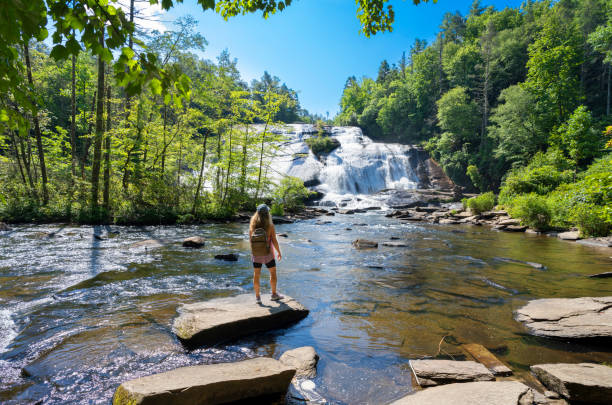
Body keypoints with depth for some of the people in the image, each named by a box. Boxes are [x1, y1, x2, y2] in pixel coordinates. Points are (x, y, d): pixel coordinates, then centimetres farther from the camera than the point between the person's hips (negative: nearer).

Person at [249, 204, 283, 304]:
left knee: (256, 275, 13)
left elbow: (250, 240, 0)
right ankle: (274, 294, 25)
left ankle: (257, 297, 19)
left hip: (256, 255, 2)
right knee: (273, 273, 17)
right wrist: (279, 252, 0)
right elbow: (274, 241, -15)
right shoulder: (270, 226, -19)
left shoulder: (252, 226, -10)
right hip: (268, 254, -2)